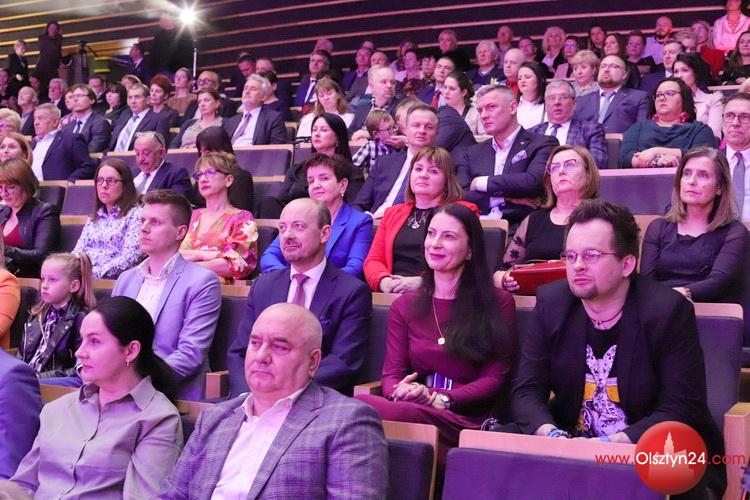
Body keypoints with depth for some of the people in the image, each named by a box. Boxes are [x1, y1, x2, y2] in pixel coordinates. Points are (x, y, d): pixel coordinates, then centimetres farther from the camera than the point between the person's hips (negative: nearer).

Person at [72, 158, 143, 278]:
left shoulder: (135, 215, 2)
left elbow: (129, 258, -10)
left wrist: (94, 273, -19)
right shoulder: (93, 219, 25)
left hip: (114, 280, -6)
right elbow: (77, 253, 18)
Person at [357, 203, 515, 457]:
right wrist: (401, 392, -15)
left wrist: (439, 400, -13)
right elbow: (391, 373, 11)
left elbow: (495, 377, 2)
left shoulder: (499, 303, 11)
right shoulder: (404, 307, 20)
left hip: (465, 422, -4)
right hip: (412, 411, 4)